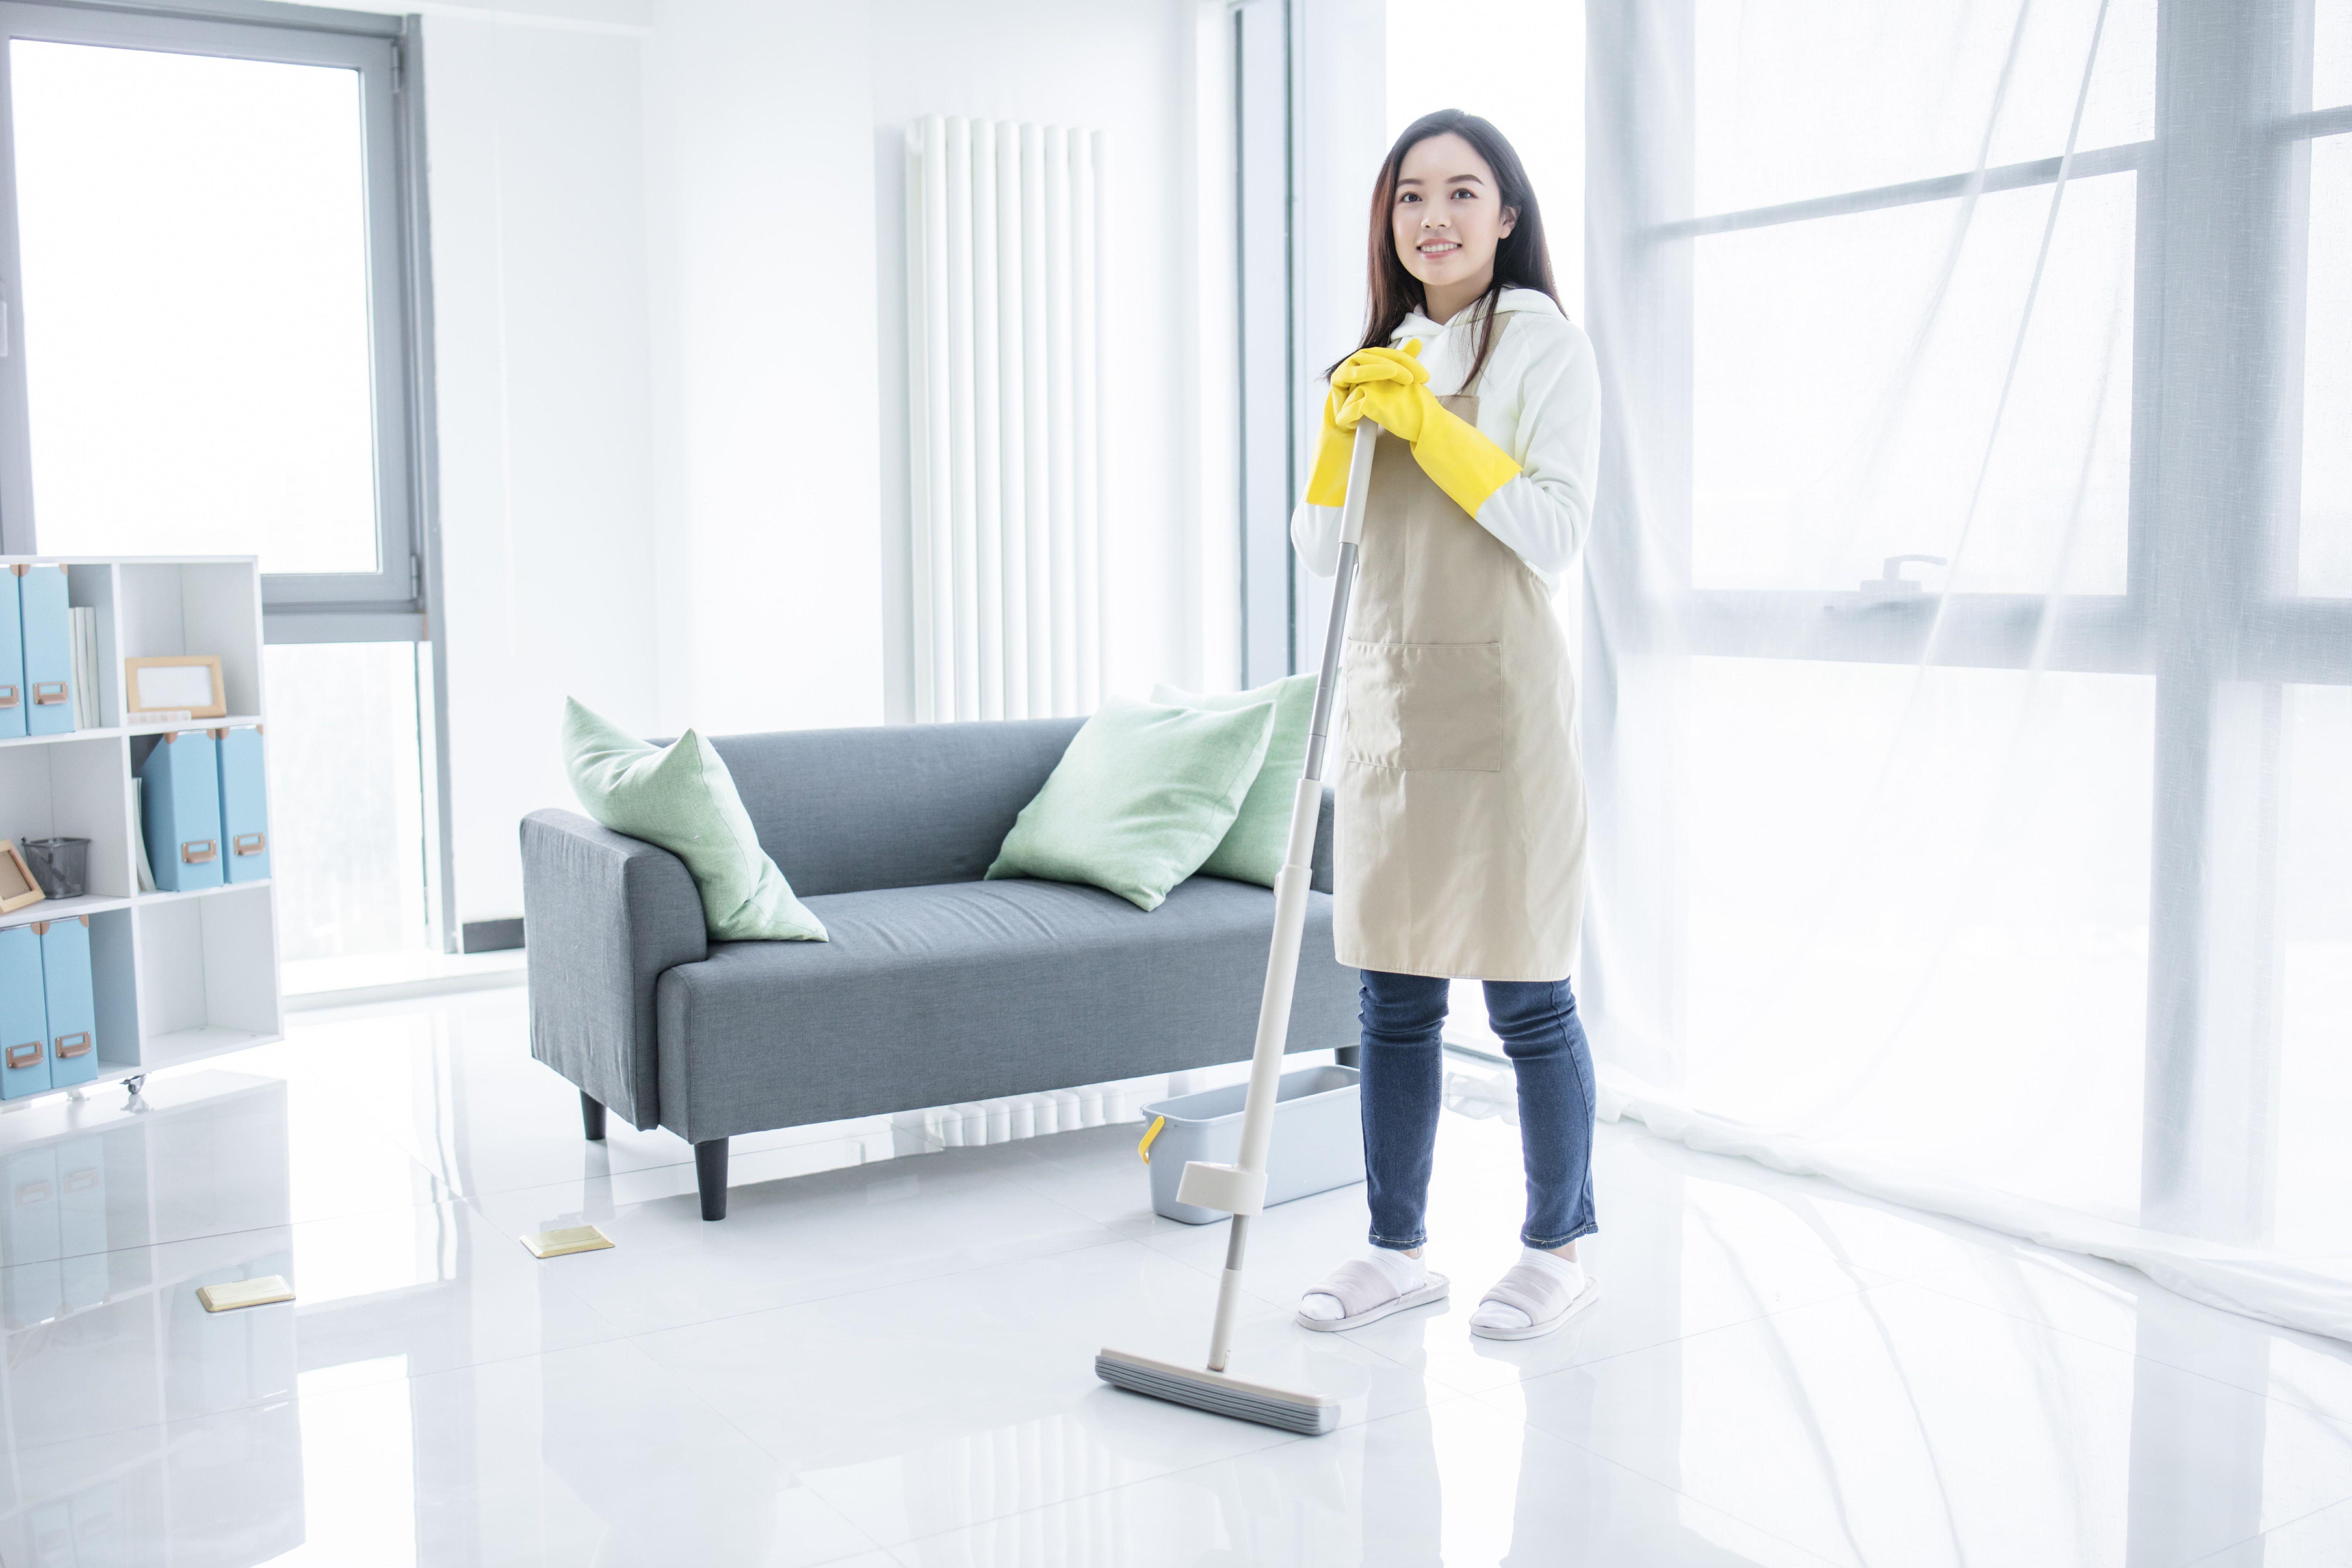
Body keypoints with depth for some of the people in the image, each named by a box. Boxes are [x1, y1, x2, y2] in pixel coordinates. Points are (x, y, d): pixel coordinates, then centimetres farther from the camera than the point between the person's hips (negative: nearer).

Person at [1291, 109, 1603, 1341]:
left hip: (1496, 695, -6)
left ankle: (1558, 1251, 17)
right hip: (1385, 697, 6)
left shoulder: (1547, 347, -3)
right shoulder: (1385, 356, 16)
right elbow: (1318, 550, 12)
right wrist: (1345, 432, -4)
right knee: (1393, 996, 9)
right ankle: (1398, 1248, 20)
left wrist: (1428, 423, -15)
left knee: (1525, 997, 1)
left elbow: (1556, 532, -13)